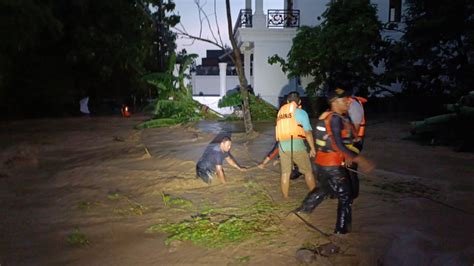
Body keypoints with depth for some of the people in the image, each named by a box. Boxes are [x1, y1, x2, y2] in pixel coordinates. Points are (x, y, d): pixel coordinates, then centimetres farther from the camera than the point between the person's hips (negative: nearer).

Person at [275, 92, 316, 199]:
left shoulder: (281, 112, 12)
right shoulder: (301, 112, -2)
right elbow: (308, 132, -5)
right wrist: (312, 148, 2)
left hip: (282, 145, 4)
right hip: (296, 144, -4)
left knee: (285, 172, 11)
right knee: (308, 171, 10)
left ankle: (285, 197, 17)